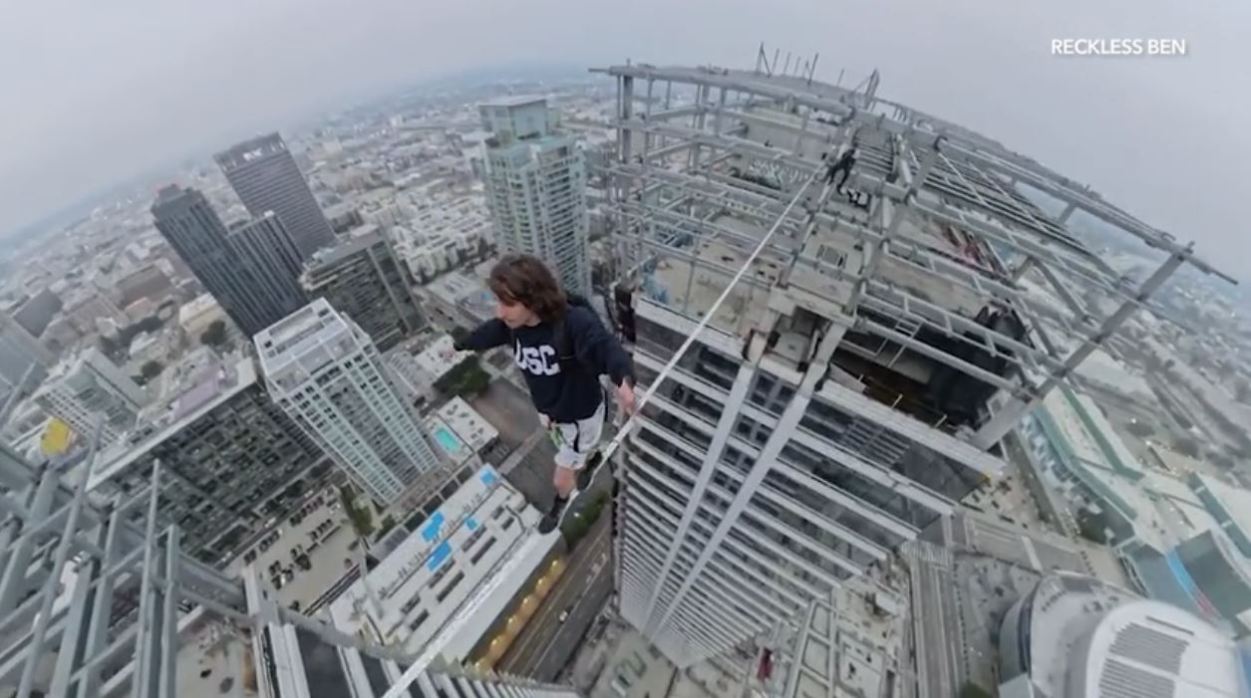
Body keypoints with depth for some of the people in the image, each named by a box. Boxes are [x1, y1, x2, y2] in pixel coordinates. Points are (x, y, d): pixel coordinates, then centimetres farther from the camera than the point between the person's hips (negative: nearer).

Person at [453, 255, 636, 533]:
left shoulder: (574, 322, -38)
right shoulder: (511, 322, -15)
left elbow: (607, 348, -53)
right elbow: (488, 333, 6)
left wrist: (624, 381, -76)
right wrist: (459, 346, 26)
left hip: (580, 415, -5)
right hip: (547, 411, 6)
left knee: (562, 479, 14)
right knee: (581, 451, 32)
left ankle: (560, 503, 50)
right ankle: (592, 459, 68)